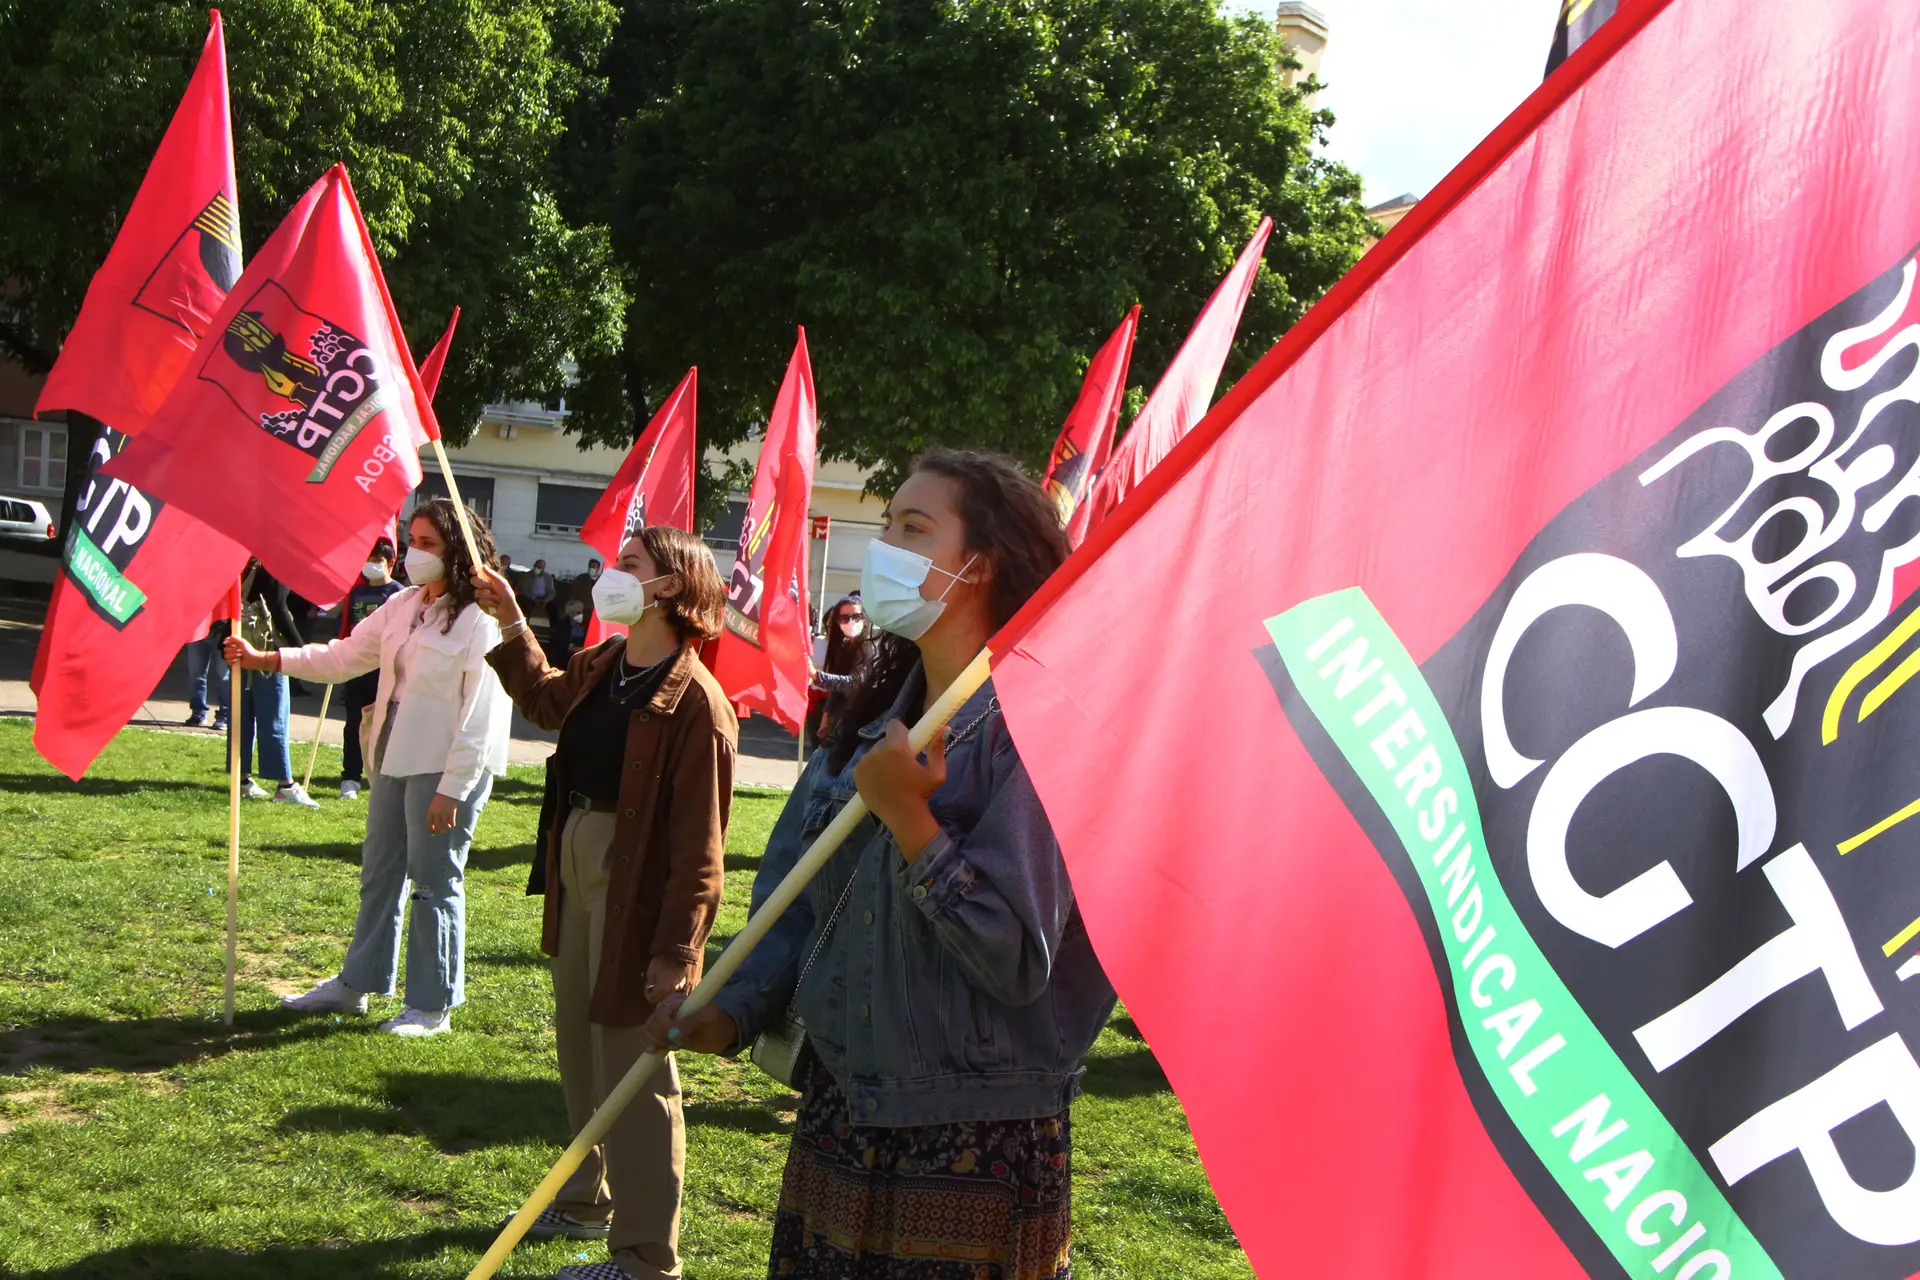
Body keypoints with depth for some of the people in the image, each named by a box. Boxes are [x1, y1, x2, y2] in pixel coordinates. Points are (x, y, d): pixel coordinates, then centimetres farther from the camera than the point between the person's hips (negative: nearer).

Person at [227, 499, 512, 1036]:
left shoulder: (478, 621, -16)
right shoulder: (402, 607, 9)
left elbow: (480, 716, -18)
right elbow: (346, 655, 14)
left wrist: (452, 789, -19)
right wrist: (265, 659, 6)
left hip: (444, 769, -8)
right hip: (393, 759, 8)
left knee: (436, 883, 1)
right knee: (379, 874, 18)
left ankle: (432, 1007, 13)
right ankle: (357, 983, 33)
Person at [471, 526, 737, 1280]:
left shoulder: (694, 699, -21)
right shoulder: (601, 666, 6)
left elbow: (699, 841, -21)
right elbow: (544, 700, 31)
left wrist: (677, 947, -21)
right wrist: (511, 626, 22)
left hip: (635, 892, -9)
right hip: (577, 867, 9)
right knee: (581, 1055, 24)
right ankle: (586, 1200, 44)